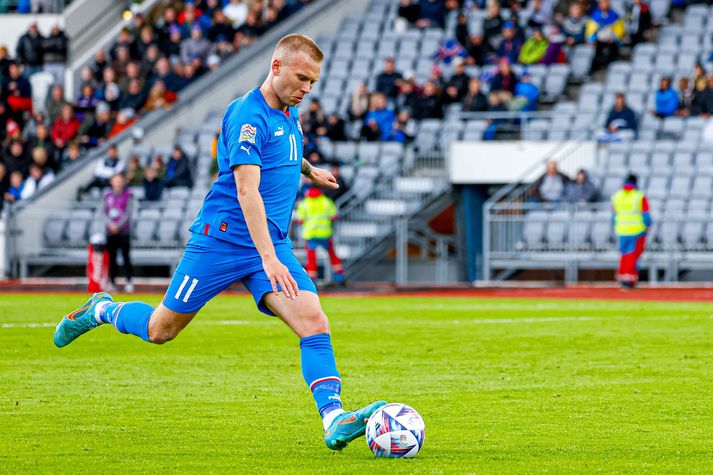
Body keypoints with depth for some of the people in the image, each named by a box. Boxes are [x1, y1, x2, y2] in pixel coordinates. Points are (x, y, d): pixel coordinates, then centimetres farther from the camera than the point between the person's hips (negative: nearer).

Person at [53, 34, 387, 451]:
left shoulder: (289, 114, 10)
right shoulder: (248, 115, -17)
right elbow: (246, 189, -27)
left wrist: (309, 171, 50)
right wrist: (268, 258, -35)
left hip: (273, 245, 7)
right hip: (222, 240, -7)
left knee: (314, 322, -17)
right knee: (161, 330, 7)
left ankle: (334, 420, -26)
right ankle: (102, 310, 37)